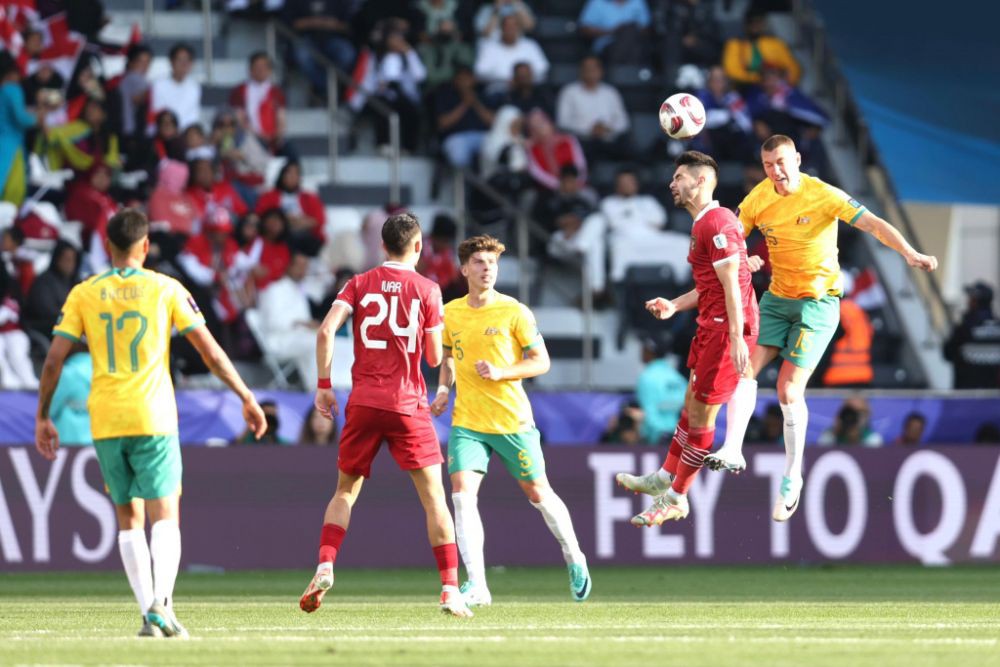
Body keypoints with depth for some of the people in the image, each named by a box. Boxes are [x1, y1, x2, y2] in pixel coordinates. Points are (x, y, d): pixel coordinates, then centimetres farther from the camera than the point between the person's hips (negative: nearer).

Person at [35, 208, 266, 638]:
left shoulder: (84, 294, 6)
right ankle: (161, 604, -24)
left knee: (128, 519, 13)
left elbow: (54, 359, 2)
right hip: (153, 419, -2)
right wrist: (247, 398, 9)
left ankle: (148, 613, 5)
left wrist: (43, 417, 12)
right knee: (164, 517, -2)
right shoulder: (165, 289, 2)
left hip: (105, 421, 2)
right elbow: (210, 351, 2)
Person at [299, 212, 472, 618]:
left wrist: (323, 385, -1)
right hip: (407, 404, -2)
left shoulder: (360, 284, 5)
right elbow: (434, 358, 2)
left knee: (346, 491, 15)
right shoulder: (427, 290, 0)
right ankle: (450, 589, -3)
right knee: (433, 496, 2)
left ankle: (324, 568, -4)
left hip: (363, 402, 2)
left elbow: (326, 331, -7)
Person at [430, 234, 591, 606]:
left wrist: (501, 373, -19)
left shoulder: (514, 312, -6)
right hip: (466, 422, 2)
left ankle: (574, 559, 33)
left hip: (512, 419, -2)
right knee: (462, 493, -15)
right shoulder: (451, 313, 5)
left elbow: (541, 362, -4)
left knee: (537, 493, 8)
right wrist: (443, 389, 4)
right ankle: (476, 586, -16)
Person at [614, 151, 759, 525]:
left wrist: (737, 338, -25)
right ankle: (664, 479, 30)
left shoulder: (716, 224, -17)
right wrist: (675, 306, 15)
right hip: (709, 327, 10)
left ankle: (676, 498, 7)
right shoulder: (703, 224, 16)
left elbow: (731, 286, -21)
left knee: (700, 416, -1)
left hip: (727, 330, -10)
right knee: (691, 407, 19)